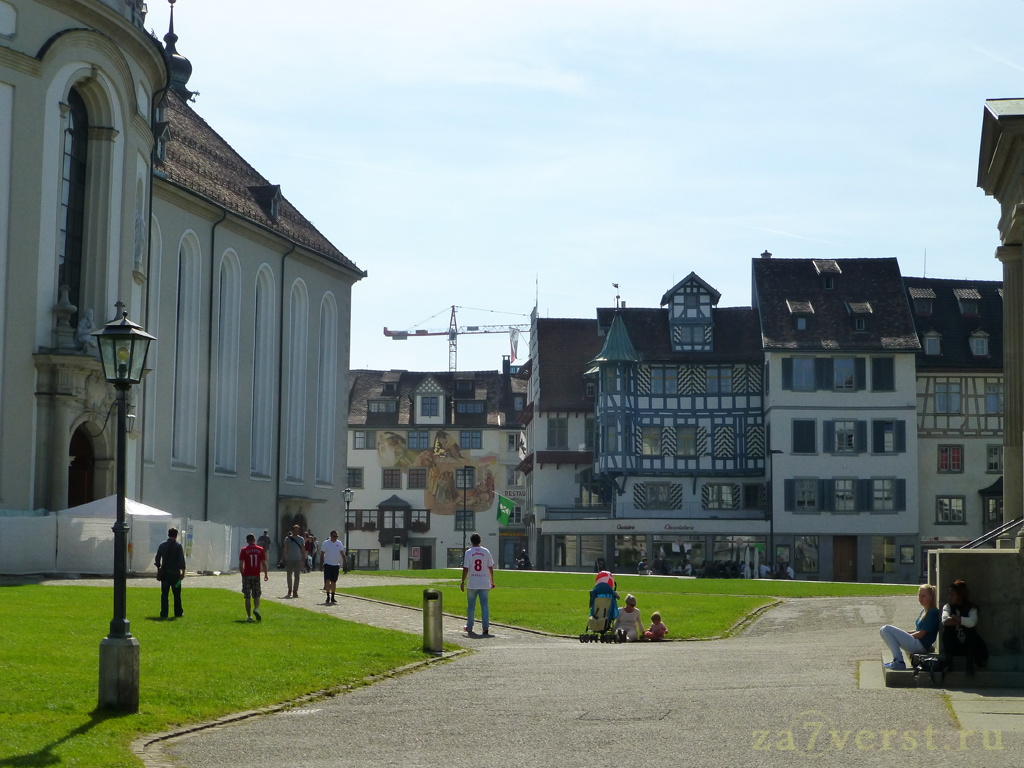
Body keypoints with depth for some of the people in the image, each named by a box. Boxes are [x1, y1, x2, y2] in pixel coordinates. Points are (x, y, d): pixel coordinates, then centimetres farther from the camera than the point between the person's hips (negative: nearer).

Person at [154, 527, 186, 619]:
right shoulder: (178, 546, -6)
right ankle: (178, 612, 11)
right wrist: (183, 572, -4)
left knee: (164, 593, 5)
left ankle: (164, 613, 1)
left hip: (164, 573, 3)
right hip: (175, 573, -3)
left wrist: (158, 570, 21)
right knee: (177, 594, 7)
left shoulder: (162, 545, 5)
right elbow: (182, 560, -9)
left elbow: (157, 559, 11)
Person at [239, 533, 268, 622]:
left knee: (247, 597, 4)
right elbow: (264, 563, 3)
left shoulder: (244, 550, -2)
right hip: (256, 576, 1)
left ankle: (249, 616, 4)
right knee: (256, 595, 9)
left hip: (247, 576, -1)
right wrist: (265, 574, 13)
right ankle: (256, 608, -18)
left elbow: (241, 565, -4)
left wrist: (242, 574, 8)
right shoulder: (260, 549, 2)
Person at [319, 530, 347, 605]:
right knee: (327, 580, -13)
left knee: (334, 581, 8)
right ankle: (328, 596, -10)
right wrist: (321, 564, -2)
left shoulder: (339, 543, 7)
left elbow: (342, 553, 10)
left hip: (336, 565, 3)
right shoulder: (325, 543, -2)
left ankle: (332, 597, 16)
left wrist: (345, 562, 0)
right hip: (327, 564, -3)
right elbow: (322, 554, 1)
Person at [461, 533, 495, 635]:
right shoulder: (486, 552, 3)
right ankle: (486, 626, -11)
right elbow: (490, 567, 6)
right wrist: (492, 581, 16)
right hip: (484, 583, 2)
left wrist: (463, 582, 0)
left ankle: (469, 627, 18)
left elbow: (465, 568, -7)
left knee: (471, 606, 10)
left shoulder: (469, 552, -3)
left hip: (472, 584, -1)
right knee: (484, 605, 1)